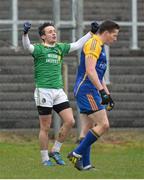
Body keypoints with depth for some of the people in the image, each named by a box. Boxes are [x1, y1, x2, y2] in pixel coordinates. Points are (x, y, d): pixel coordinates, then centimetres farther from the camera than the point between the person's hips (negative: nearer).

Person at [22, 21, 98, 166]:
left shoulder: (60, 48, 15)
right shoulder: (39, 49, -3)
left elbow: (77, 45, 23)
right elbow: (27, 46, -23)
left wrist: (91, 33, 19)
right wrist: (25, 33, -41)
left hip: (58, 90, 6)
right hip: (43, 90, -6)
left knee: (70, 121, -3)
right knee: (45, 127, -2)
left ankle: (55, 151, 12)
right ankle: (45, 159, 9)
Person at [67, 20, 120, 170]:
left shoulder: (100, 47, 22)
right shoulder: (93, 44, -10)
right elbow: (90, 70, -22)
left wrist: (108, 95, 26)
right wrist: (102, 91, -26)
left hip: (88, 92, 10)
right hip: (87, 90, -10)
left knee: (88, 128, 9)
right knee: (103, 125, -14)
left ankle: (84, 164, 9)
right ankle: (77, 153, -11)